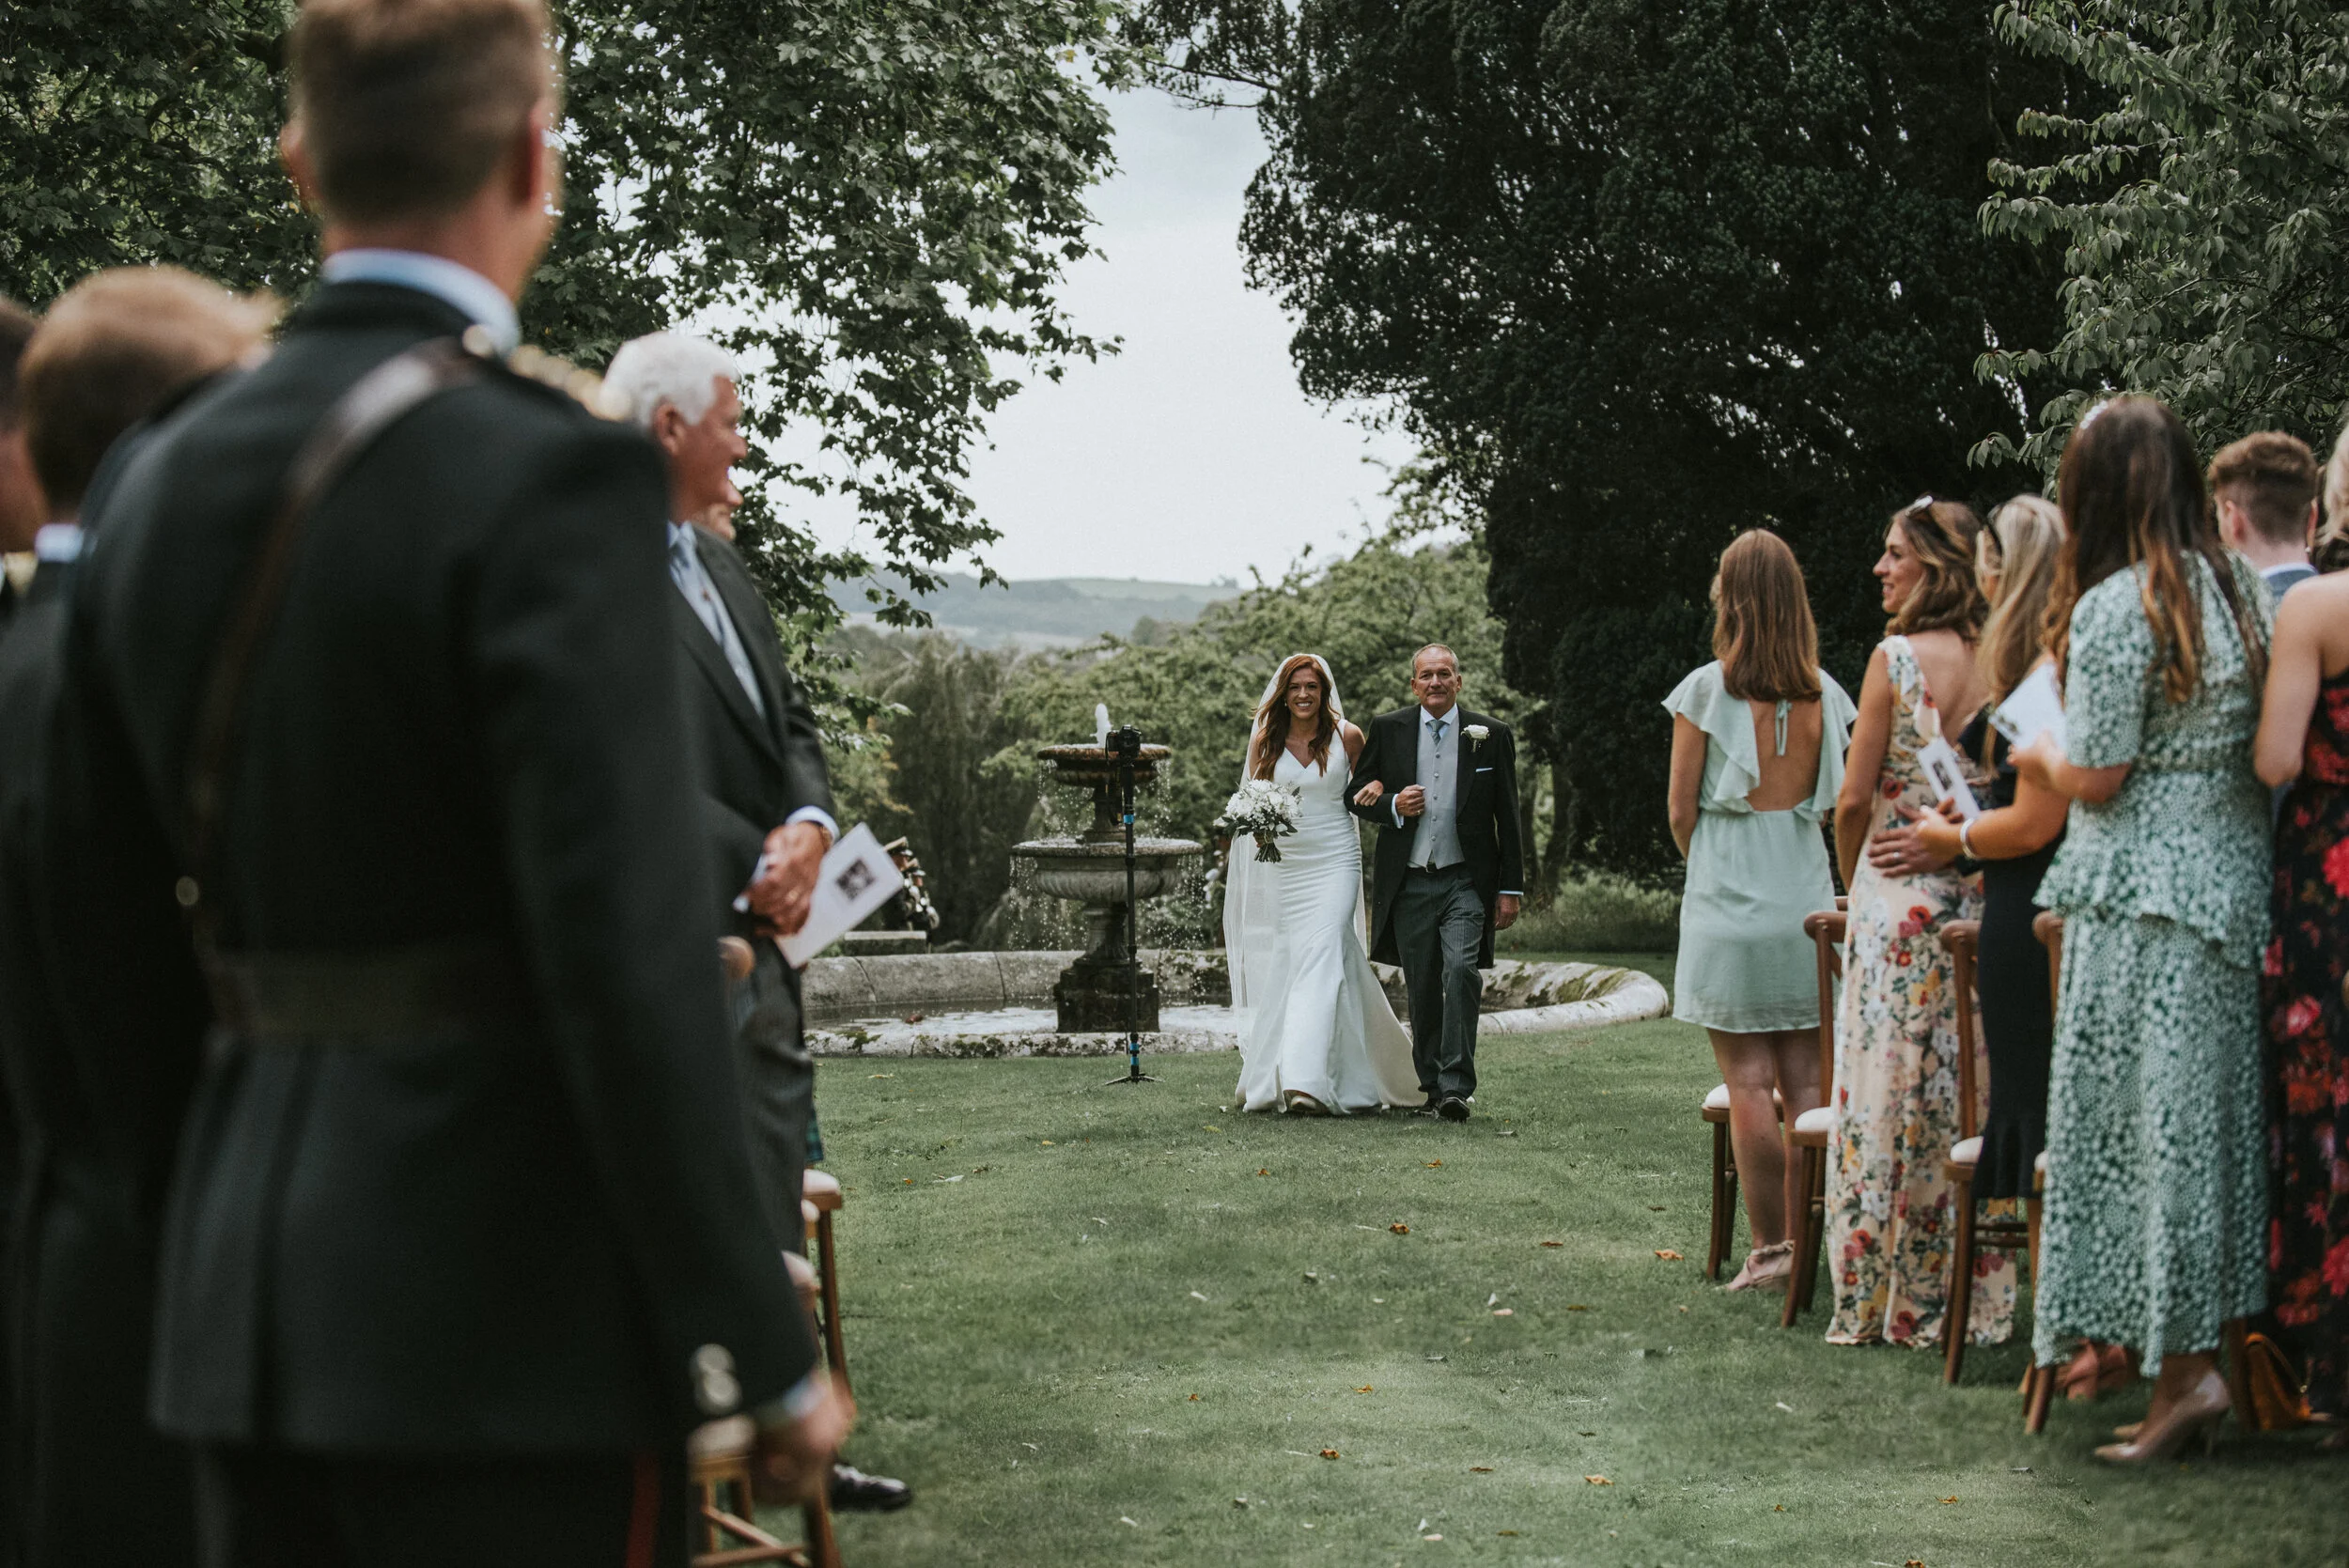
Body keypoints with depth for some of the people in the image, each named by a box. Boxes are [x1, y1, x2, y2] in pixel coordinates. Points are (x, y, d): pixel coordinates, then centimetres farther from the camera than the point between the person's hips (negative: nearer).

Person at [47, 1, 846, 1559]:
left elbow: (116, 954, 12)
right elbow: (632, 957, -20)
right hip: (507, 1308, -7)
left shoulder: (159, 482, 7)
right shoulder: (551, 471, -15)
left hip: (245, 1296, 7)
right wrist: (760, 1352, -14)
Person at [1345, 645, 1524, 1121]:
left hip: (1466, 881, -2)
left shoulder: (1491, 736, 3)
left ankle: (1456, 1086, -16)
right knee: (1421, 989, 7)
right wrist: (1393, 805, -10)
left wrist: (1511, 888, 2)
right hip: (1408, 883, 2)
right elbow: (1355, 796, 11)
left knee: (1461, 971, -19)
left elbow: (1508, 818, 5)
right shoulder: (1387, 730, 5)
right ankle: (1431, 1085, 20)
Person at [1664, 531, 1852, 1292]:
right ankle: (1806, 1245, 9)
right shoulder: (1823, 693, 2)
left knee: (1749, 1086, 1)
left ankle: (1770, 1249, 2)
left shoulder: (1706, 690, -8)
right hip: (1809, 900, 4)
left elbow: (1682, 811, -2)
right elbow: (1835, 802, 12)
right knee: (1806, 1081, 7)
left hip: (1731, 906, -4)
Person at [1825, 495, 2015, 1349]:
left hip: (1900, 898, -5)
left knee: (1886, 1090, 2)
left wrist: (1856, 885, 9)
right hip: (1985, 897, 5)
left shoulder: (1897, 659, -10)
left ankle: (1877, 1300, 7)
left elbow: (1854, 801, -7)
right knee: (1973, 1097, 8)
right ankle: (1972, 1302, 13)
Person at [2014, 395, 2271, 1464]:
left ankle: (2183, 1366, -2)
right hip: (2235, 876, 8)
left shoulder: (2112, 607, -14)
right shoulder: (2236, 588, 8)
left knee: (2142, 1118, -2)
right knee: (2209, 1108, 13)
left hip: (2145, 892, -7)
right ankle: (2203, 1328, 19)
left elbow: (2096, 777, -14)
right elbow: (2262, 740, 12)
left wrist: (2040, 758, 7)